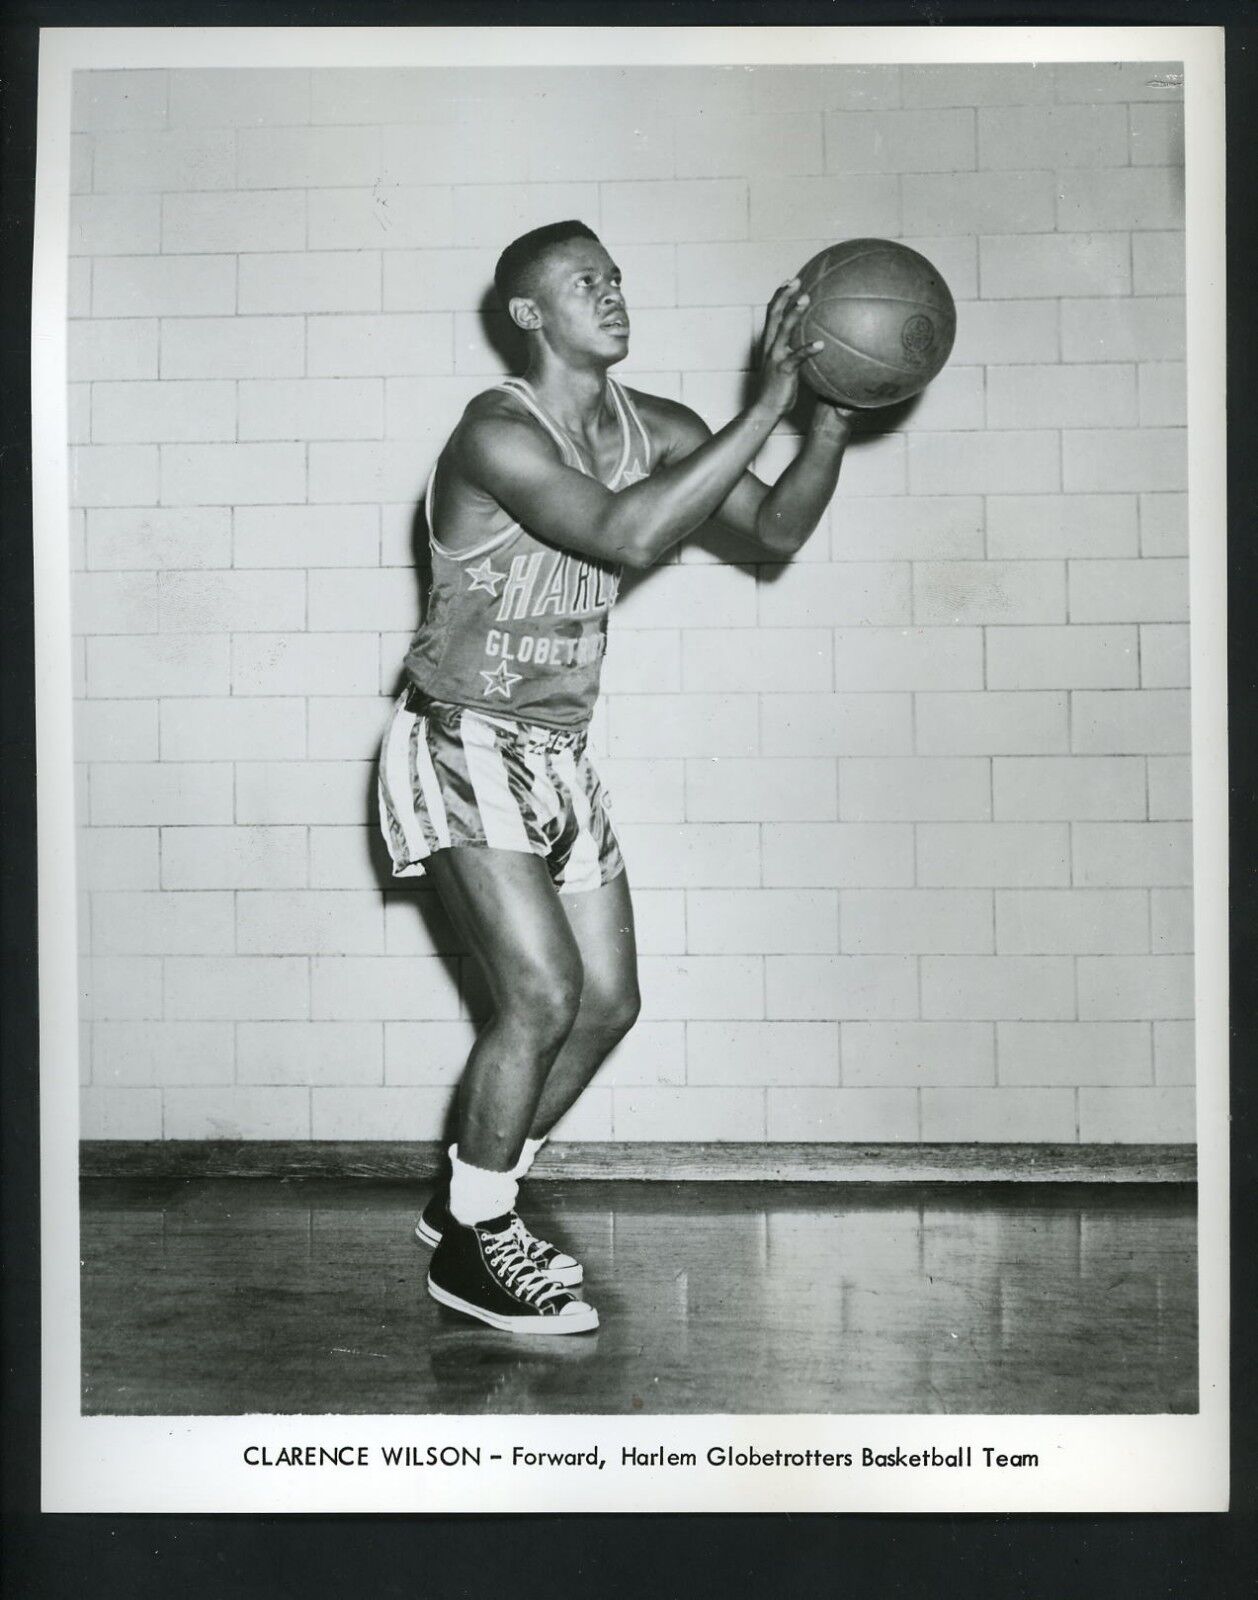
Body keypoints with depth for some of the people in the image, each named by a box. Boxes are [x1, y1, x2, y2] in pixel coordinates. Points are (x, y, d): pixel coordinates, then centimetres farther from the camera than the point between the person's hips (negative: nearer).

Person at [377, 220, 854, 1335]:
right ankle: (472, 1249, 2)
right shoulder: (496, 435, -20)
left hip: (560, 753, 8)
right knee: (544, 995, -17)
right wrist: (765, 406, -33)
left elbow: (776, 531, 3)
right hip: (462, 746, -8)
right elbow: (627, 536, -34)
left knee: (609, 1002, 9)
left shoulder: (653, 430, 4)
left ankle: (473, 1200, 27)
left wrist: (830, 425, -14)